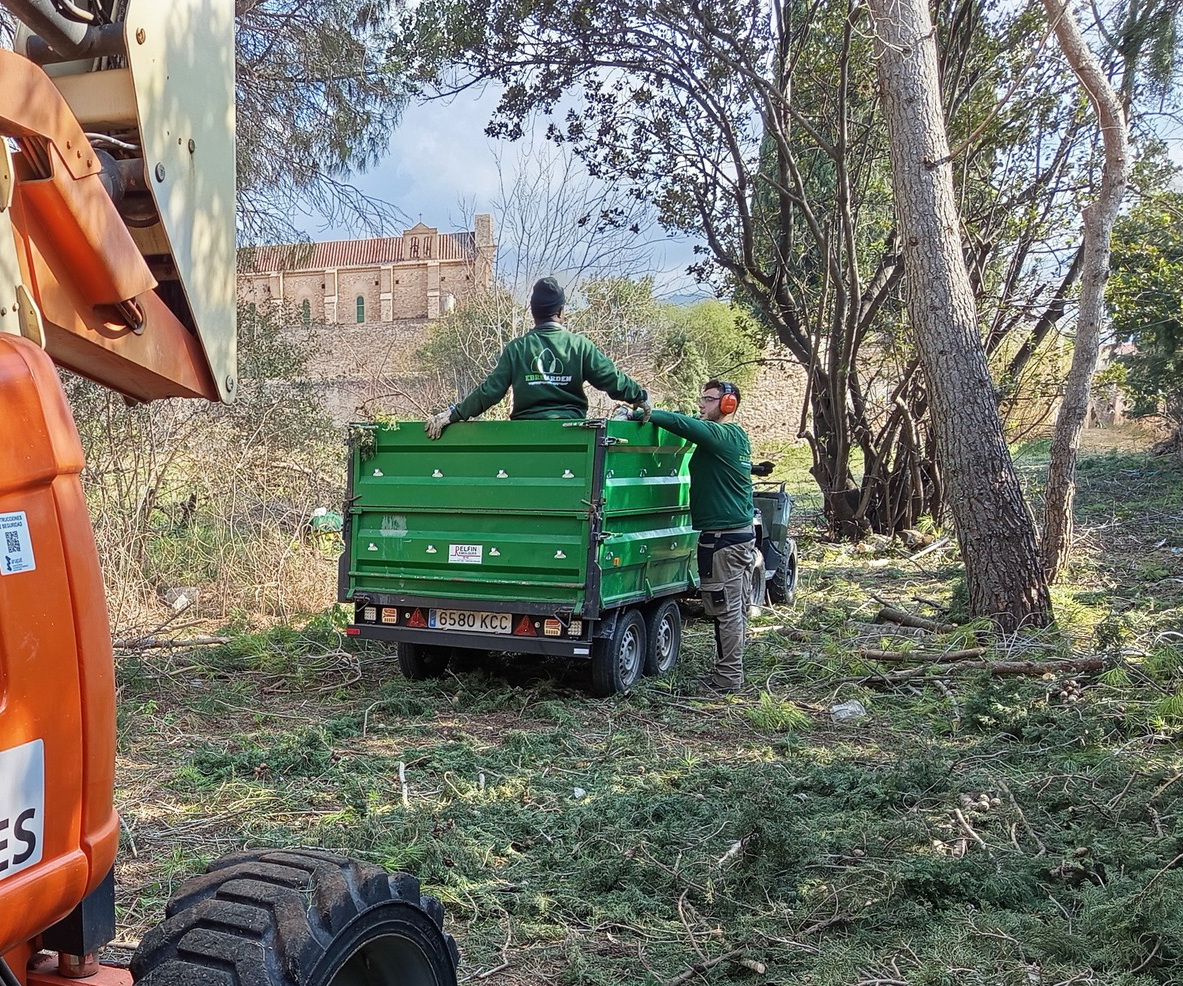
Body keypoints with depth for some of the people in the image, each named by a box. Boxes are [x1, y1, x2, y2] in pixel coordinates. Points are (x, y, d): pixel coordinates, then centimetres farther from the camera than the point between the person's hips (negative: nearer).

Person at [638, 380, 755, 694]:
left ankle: (727, 678, 2)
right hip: (742, 531, 10)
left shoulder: (719, 435, -14)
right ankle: (733, 670, 23)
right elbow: (692, 425, 15)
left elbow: (680, 423, -26)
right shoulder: (738, 437, 16)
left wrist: (642, 414, -17)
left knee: (725, 609, -3)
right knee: (737, 608, 14)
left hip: (722, 537, -10)